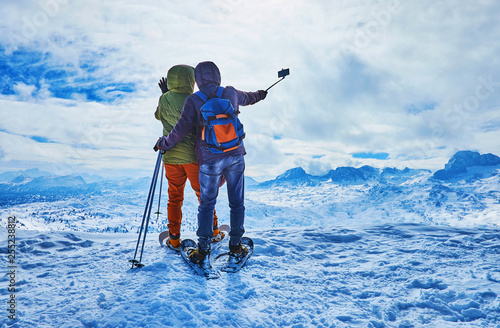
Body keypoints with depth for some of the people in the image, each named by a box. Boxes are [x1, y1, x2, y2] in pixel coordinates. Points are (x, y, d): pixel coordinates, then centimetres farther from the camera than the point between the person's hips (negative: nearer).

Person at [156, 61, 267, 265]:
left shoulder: (193, 101, -9)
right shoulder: (231, 94, 3)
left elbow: (182, 129, -9)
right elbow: (246, 98, 24)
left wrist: (164, 143, 8)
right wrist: (259, 95, 47)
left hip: (210, 160, -2)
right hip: (235, 155, 3)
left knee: (207, 204, 10)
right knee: (236, 202, 12)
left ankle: (203, 251, 14)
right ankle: (235, 246, 23)